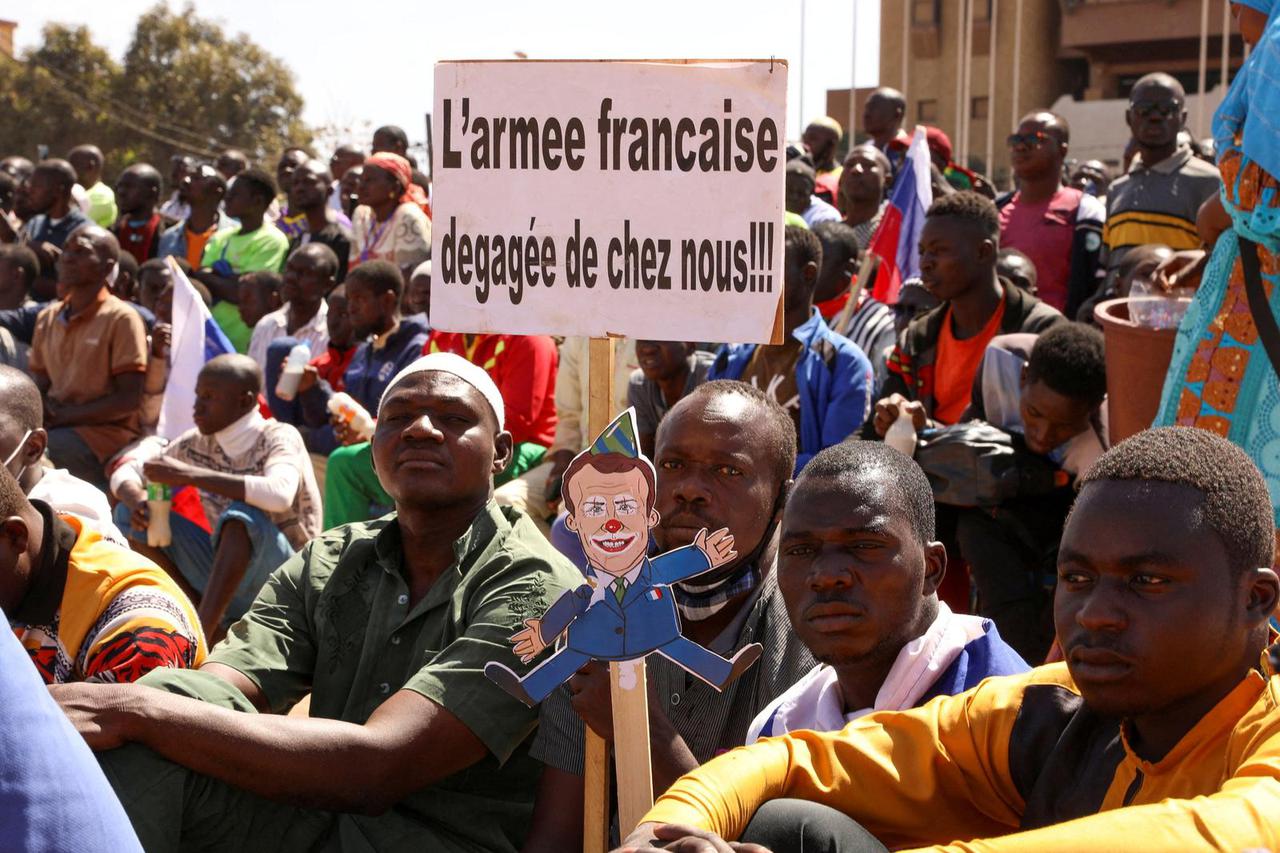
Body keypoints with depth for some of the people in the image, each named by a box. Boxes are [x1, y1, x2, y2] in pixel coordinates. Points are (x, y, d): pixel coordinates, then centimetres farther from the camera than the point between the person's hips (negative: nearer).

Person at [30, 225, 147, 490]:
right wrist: (39, 409, -7)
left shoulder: (122, 319, -7)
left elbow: (130, 399, -11)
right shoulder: (47, 317, 14)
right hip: (55, 426, 6)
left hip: (107, 432, -6)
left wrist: (65, 415, -15)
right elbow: (38, 383, 18)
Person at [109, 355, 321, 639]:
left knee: (242, 514, -36)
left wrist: (189, 475, -35)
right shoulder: (198, 444, 2)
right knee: (129, 513, -4)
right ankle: (211, 621, -10)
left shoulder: (280, 437, -15)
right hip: (227, 573, 7)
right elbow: (126, 472, 6)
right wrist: (136, 499, -19)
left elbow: (279, 495, -36)